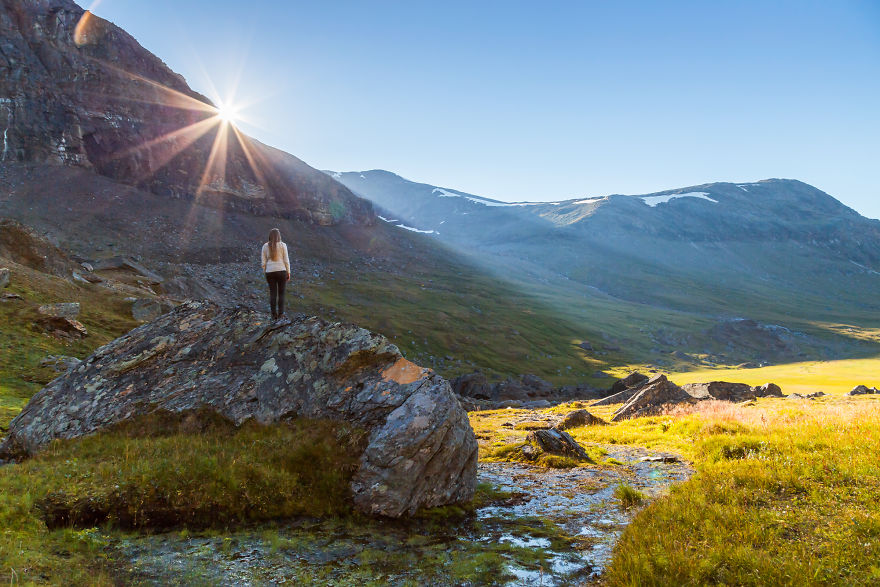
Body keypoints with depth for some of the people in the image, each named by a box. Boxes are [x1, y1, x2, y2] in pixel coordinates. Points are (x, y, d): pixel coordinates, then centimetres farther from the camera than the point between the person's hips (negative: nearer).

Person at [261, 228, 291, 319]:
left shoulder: (265, 246, 2)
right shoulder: (283, 245, -4)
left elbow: (264, 262, 3)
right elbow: (286, 260, -4)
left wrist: (265, 272, 13)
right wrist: (288, 273, 5)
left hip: (270, 272, 1)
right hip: (281, 271, -1)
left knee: (272, 293, 7)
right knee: (281, 292, 10)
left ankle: (274, 314, 8)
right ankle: (280, 313, 11)